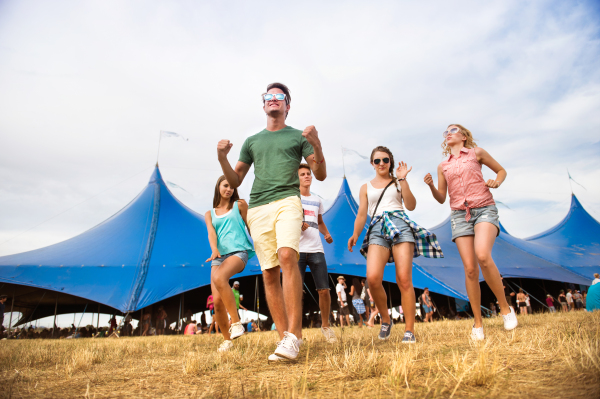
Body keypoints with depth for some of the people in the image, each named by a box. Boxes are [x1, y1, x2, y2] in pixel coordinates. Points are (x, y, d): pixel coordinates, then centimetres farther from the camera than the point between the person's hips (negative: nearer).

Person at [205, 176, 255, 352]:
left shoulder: (239, 205, 15)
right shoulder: (209, 214, 21)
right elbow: (211, 233, 3)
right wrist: (214, 250, -18)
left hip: (238, 252, -4)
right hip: (219, 256, 4)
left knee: (219, 278, -35)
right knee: (217, 301, -8)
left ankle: (236, 321, -24)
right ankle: (226, 339, 12)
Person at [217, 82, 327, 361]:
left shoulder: (297, 136, 16)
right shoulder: (252, 141, 24)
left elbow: (320, 175, 9)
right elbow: (235, 181, 23)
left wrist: (317, 145, -7)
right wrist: (222, 159, 5)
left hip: (287, 200, -3)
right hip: (257, 208, 4)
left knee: (287, 256, -27)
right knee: (269, 273, -2)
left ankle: (293, 335, -24)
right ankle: (284, 337, 5)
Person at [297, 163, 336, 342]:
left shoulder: (317, 200, 21)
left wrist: (326, 233, 9)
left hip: (316, 250, 3)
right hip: (297, 250, -3)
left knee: (324, 290, -1)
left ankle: (325, 326, 18)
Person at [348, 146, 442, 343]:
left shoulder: (398, 182, 19)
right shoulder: (366, 187, 23)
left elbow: (411, 206, 6)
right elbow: (361, 214, 16)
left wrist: (403, 179, 0)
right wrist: (355, 235, 0)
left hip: (400, 226, -1)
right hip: (377, 229, 1)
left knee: (404, 280, -10)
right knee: (373, 277, -21)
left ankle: (409, 330, 2)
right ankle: (385, 319, 4)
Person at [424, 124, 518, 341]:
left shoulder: (477, 153, 11)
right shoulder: (443, 166, 17)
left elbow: (501, 170, 21)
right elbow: (441, 198, 15)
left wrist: (496, 182, -1)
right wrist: (431, 186, -4)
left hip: (484, 209, -2)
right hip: (460, 215, 2)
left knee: (483, 255, -28)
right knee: (470, 269, -7)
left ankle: (505, 307, -8)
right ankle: (478, 323, 5)